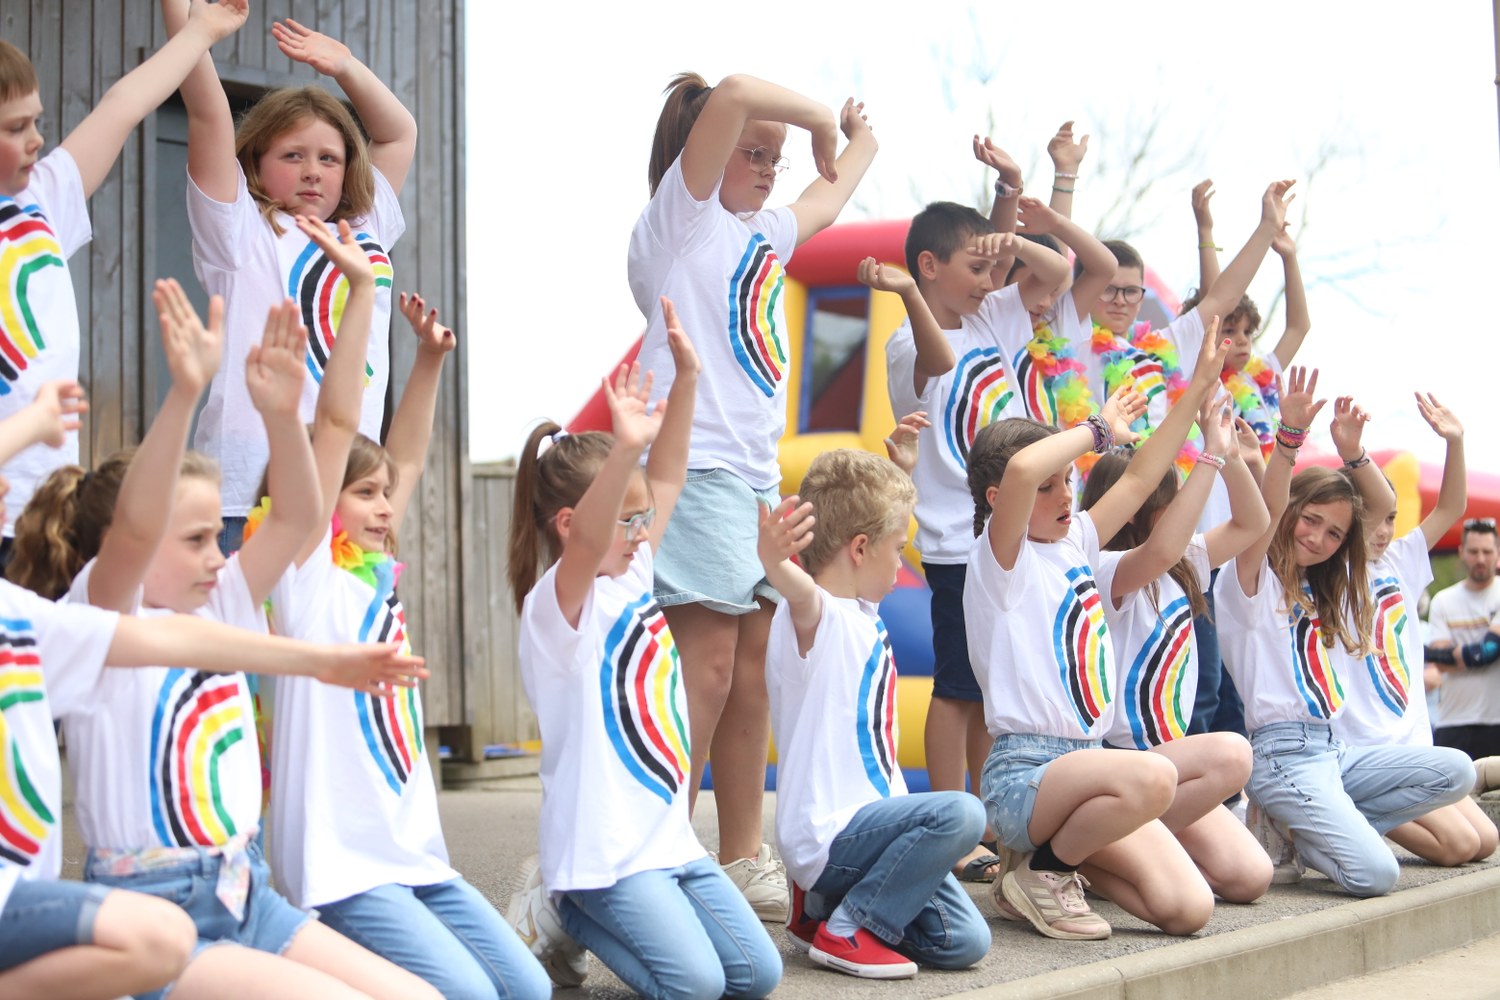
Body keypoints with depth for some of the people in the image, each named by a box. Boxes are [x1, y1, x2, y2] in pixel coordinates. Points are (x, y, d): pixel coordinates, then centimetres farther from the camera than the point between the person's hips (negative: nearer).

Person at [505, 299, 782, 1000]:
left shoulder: (632, 580, 10)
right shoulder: (557, 606, -14)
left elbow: (667, 481, 13)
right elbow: (585, 542, -35)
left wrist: (686, 375, 3)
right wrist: (624, 449, -52)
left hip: (670, 834, 9)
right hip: (602, 848, -8)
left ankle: (578, 911, 19)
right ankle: (563, 913, 7)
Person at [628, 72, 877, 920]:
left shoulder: (762, 234, 22)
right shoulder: (680, 217, 0)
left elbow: (827, 201, 42)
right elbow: (733, 96, -13)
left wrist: (858, 140, 48)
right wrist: (821, 117, 0)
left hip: (758, 471, 9)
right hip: (699, 463, -9)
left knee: (753, 668, 8)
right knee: (708, 663, -14)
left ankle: (742, 861, 13)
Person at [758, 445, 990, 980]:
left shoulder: (865, 613, 12)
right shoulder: (815, 616, -16)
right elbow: (799, 592, -44)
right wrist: (774, 560, -65)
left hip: (868, 815, 9)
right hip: (828, 831, -9)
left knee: (965, 943, 0)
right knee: (959, 812, -30)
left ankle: (825, 903, 15)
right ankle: (846, 930, -16)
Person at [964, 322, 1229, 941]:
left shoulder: (1074, 544, 14)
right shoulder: (1001, 559, -7)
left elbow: (1140, 478, 21)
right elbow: (1022, 468, -27)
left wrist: (1198, 390, 16)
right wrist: (1098, 432, -11)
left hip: (1083, 761, 8)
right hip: (1024, 771, -8)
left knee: (1189, 911, -8)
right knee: (1153, 777, -37)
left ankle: (1061, 852, 15)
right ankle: (1043, 874, -11)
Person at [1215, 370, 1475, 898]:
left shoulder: (1323, 587, 17)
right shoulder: (1252, 581, -3)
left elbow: (1384, 506, 15)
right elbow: (1265, 515, -23)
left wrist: (1352, 451, -2)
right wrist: (1290, 435, -34)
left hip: (1332, 748, 9)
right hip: (1283, 751, -9)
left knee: (1457, 772, -7)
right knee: (1375, 874, -23)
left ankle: (1316, 829, -1)